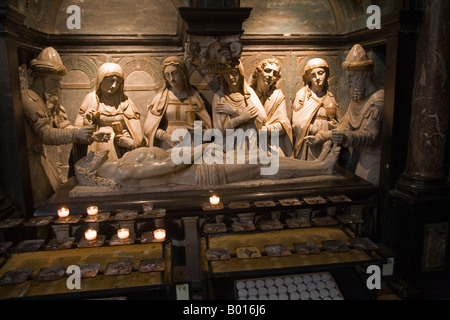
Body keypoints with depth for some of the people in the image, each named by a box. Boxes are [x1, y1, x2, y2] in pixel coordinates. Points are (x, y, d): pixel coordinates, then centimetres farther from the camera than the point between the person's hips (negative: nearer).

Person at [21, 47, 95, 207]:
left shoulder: (49, 100, 9)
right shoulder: (29, 98, -22)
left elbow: (63, 125, 2)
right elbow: (46, 134, -29)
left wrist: (91, 135, -12)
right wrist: (76, 135, -41)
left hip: (39, 156, 9)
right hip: (28, 158, -9)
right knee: (41, 202, -1)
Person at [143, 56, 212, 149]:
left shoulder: (194, 95, 10)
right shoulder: (161, 97, 7)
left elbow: (206, 122, 16)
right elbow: (149, 127, 3)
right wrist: (166, 137, -12)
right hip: (167, 148, -1)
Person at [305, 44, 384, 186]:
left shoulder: (379, 98, -16)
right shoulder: (356, 98, 13)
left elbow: (371, 135, -26)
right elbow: (344, 126, 18)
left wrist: (347, 138, -43)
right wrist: (321, 137, 10)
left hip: (372, 162, -8)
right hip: (357, 157, 8)